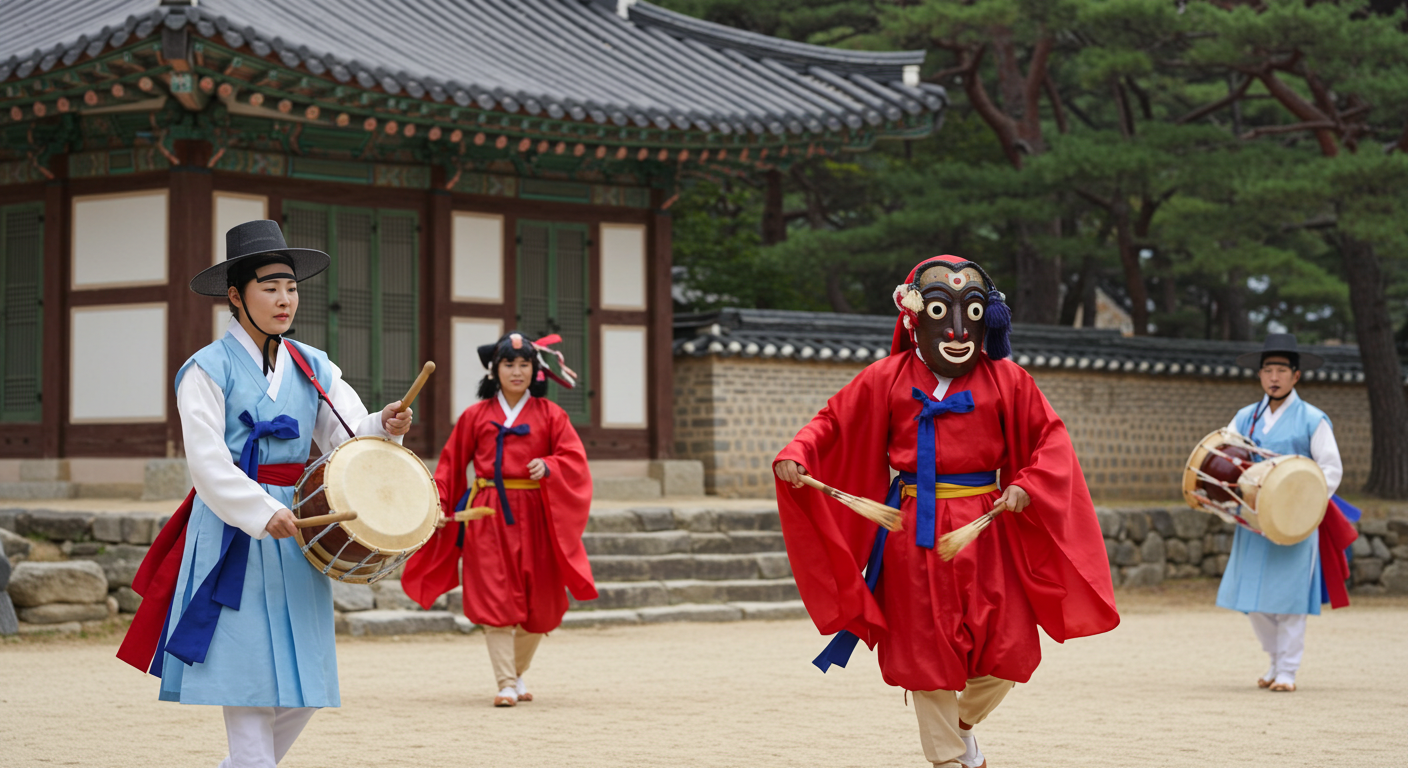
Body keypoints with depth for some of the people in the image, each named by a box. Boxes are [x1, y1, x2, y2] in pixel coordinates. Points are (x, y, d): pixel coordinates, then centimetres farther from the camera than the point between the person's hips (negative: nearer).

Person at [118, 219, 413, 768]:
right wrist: (263, 513, -25)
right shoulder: (208, 369, -5)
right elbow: (208, 464, -14)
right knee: (247, 684, -6)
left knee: (304, 691, 6)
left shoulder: (312, 368, 10)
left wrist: (384, 427, -20)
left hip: (295, 535, 5)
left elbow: (349, 439, 1)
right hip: (231, 535, -5)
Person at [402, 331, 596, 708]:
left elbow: (574, 457, -2)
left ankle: (519, 672, 27)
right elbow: (451, 463, 8)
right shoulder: (476, 415, 7)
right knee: (495, 597, -7)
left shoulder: (550, 414, 6)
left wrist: (548, 466, -21)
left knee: (538, 599, 5)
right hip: (488, 516, -1)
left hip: (534, 516, 1)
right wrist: (437, 504, -2)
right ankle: (505, 684, -6)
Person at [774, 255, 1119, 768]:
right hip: (915, 529, -1)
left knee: (1008, 648, -1)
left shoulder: (1006, 380, 4)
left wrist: (1026, 485, -7)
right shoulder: (888, 378, 3)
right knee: (926, 650, 3)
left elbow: (1050, 437, 9)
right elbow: (834, 422, 5)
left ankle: (963, 724, 30)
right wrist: (796, 455, -13)